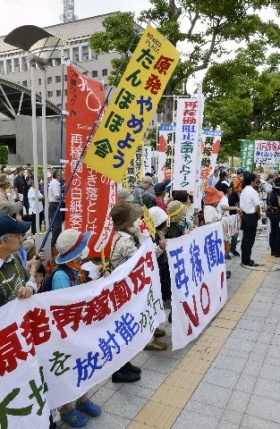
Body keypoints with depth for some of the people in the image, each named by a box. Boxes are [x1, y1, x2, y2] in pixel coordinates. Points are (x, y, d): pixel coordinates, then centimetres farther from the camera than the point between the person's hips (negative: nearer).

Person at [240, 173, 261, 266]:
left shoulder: (243, 191, 10)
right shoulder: (253, 192, -16)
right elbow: (257, 206, -18)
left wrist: (243, 213, 16)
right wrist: (259, 215, -2)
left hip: (244, 215, 9)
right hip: (251, 216, -9)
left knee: (245, 238, 13)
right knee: (250, 239, -3)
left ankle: (245, 259, 20)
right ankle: (247, 260, 2)